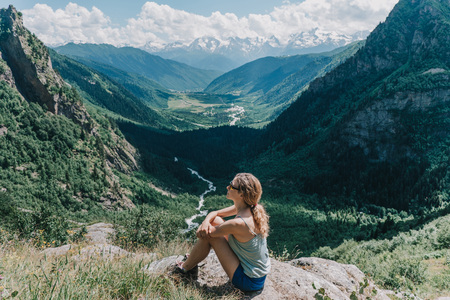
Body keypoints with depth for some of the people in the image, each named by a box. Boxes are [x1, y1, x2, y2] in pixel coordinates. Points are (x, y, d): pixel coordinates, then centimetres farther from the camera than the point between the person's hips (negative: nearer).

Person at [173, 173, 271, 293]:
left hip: (249, 282, -8)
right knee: (215, 220, 7)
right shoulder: (254, 208, -6)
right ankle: (193, 258, 24)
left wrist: (204, 227, 4)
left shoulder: (238, 223, -31)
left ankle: (186, 268, 14)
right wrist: (206, 222, -15)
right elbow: (214, 213, 5)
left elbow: (200, 233, -18)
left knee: (208, 235, -11)